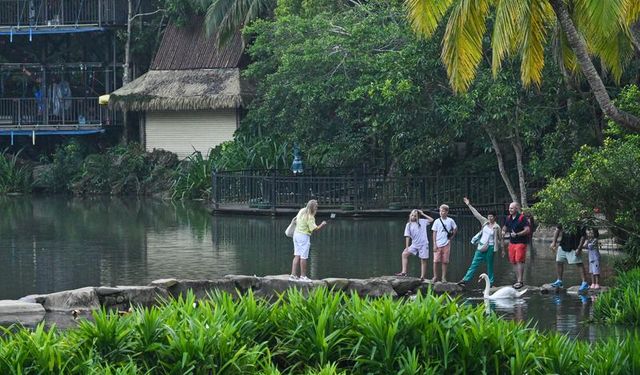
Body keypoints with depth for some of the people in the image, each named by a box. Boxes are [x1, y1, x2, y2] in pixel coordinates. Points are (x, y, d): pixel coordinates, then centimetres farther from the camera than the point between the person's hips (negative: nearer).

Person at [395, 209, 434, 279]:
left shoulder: (422, 221, 2)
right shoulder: (409, 225, 5)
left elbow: (431, 220, 3)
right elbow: (407, 237, 3)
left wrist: (423, 214, 1)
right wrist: (407, 247, -2)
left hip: (423, 244, -2)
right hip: (414, 244, 2)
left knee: (423, 260, 0)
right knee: (404, 254, -13)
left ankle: (423, 276, 6)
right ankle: (404, 272, -13)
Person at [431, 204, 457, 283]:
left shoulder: (450, 221, 2)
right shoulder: (437, 221, 1)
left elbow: (455, 229, 17)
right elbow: (434, 233, 1)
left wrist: (451, 237, 6)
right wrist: (434, 244, -5)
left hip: (446, 244, 0)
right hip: (438, 244, 0)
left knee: (445, 261, 2)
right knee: (436, 261, -4)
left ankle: (444, 277, 8)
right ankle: (435, 276, 5)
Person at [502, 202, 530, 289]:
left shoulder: (522, 218, -11)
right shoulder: (509, 218, 11)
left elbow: (527, 230, -17)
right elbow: (505, 228, 27)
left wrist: (517, 234, -22)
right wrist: (503, 232, 4)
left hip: (521, 242, -8)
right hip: (512, 242, 8)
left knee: (519, 261, -14)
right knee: (513, 262, 8)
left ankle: (520, 281, -15)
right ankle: (518, 280, 16)